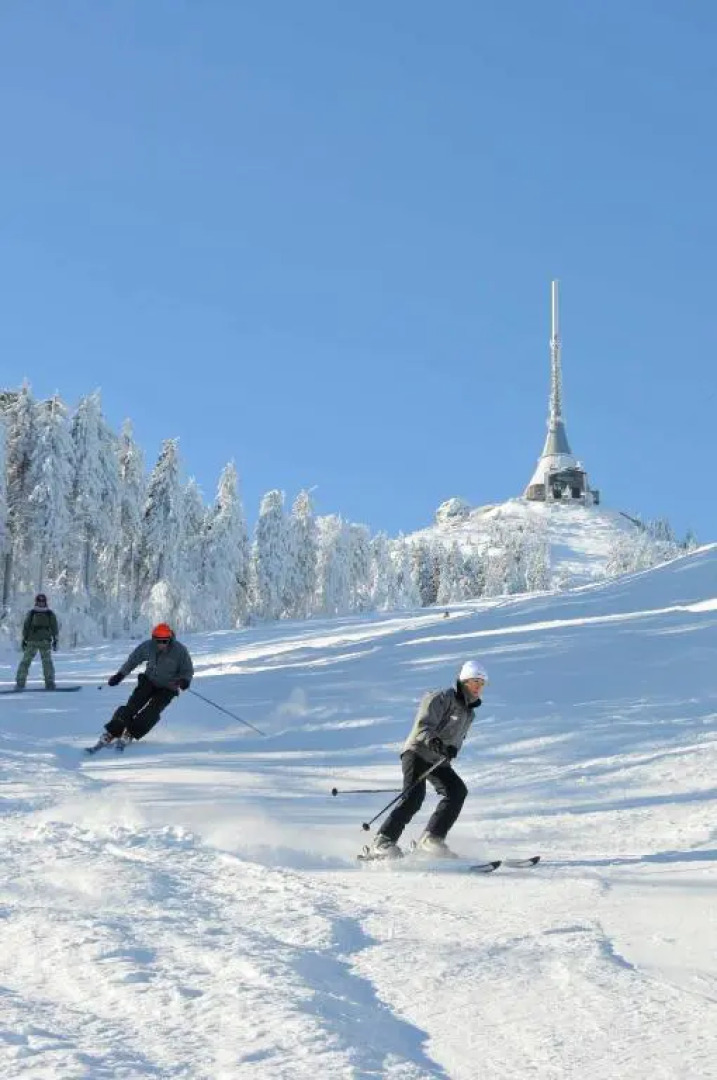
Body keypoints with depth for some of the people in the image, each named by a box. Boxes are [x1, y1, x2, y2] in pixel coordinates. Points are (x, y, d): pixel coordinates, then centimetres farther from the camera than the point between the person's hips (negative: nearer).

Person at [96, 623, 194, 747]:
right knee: (132, 706, -15)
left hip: (167, 688, -2)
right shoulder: (148, 647, -12)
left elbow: (188, 670, -9)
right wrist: (120, 675, 2)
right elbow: (133, 660, 4)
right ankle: (112, 732, -13)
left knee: (152, 712, -22)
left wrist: (185, 680, -30)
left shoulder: (180, 651, -19)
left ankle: (131, 733, -15)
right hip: (149, 681, 2)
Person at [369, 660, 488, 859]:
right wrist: (433, 741, -39)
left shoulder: (469, 712, 19)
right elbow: (423, 725, -20)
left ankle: (431, 839, -14)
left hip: (438, 761, 8)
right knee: (414, 797, -26)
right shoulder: (441, 699, -7)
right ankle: (383, 842, -25)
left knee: (458, 791, -15)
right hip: (417, 753, -8)